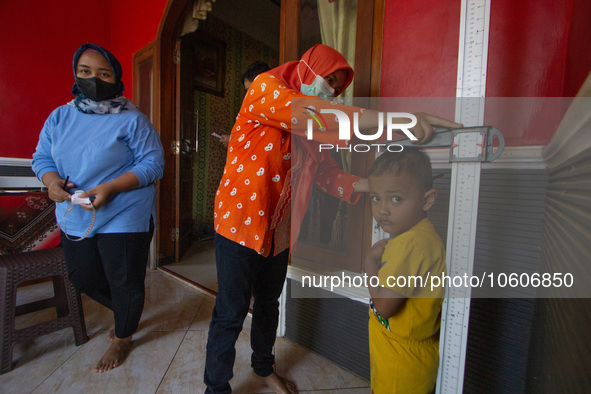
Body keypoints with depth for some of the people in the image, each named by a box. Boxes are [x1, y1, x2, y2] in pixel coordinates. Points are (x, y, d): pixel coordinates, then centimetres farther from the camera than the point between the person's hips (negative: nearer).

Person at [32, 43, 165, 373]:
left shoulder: (132, 120, -10)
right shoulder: (59, 117, 8)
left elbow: (153, 163, -15)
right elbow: (42, 157, 12)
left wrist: (111, 187, -24)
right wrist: (51, 179, -12)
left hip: (124, 218, -6)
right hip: (75, 218, 7)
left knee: (124, 283, 8)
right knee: (84, 278, 21)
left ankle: (123, 338, 36)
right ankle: (126, 312, 49)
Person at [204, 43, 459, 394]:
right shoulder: (265, 88, -10)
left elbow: (327, 170, 6)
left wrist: (370, 185, -11)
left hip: (278, 232, 7)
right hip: (240, 222, -6)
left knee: (268, 305, 22)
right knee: (231, 314, 5)